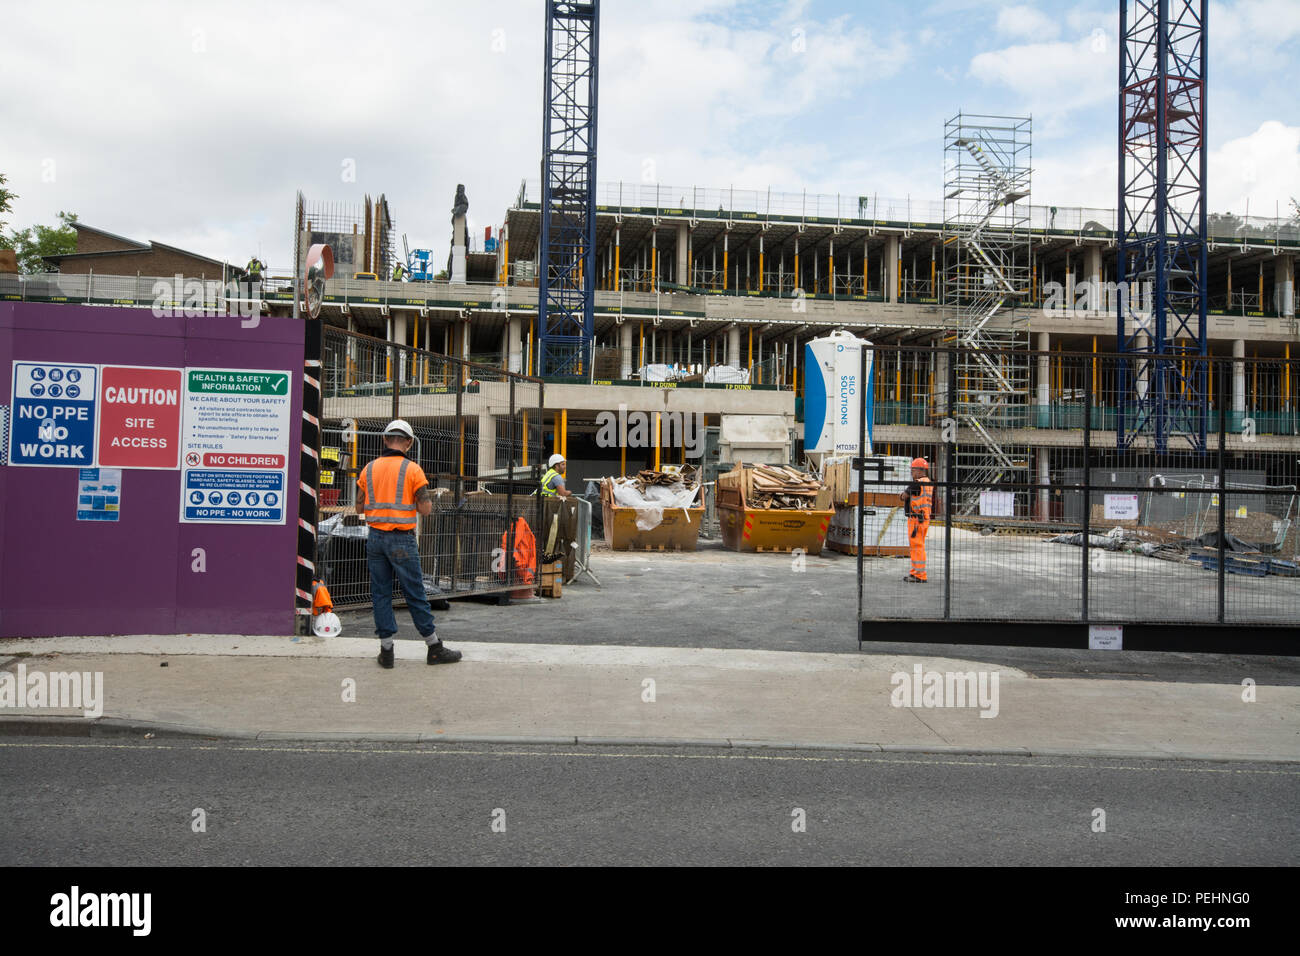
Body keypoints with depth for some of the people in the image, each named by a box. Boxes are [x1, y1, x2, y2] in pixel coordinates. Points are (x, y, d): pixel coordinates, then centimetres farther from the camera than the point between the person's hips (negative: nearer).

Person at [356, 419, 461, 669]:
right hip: (401, 540, -4)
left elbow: (359, 507, 10)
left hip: (375, 538, 4)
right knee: (415, 594, 3)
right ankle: (434, 648, 11)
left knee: (381, 594, 9)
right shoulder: (412, 470, -6)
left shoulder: (369, 469, 7)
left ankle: (386, 650, 10)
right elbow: (426, 509, -9)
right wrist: (427, 497, 11)